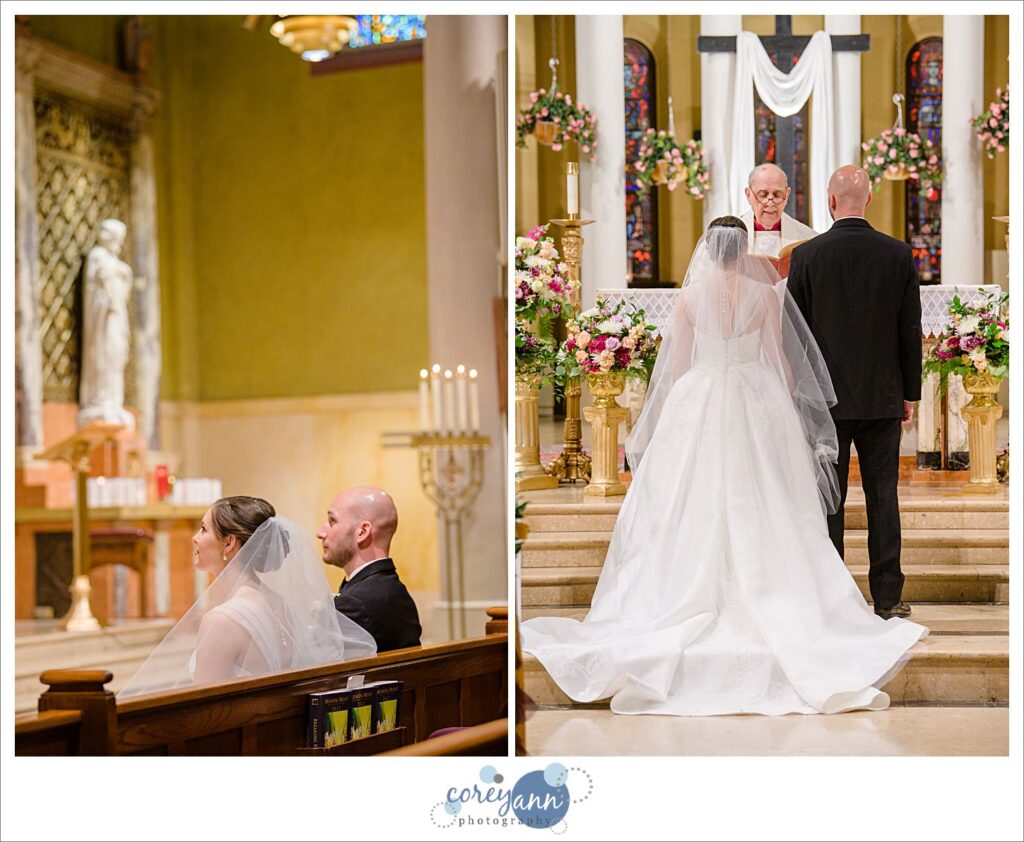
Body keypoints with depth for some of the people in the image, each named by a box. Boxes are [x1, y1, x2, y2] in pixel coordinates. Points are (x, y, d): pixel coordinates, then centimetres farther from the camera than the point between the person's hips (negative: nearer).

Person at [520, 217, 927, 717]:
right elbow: (780, 364, -2)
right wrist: (784, 412, 11)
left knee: (692, 514, 4)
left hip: (698, 404, 0)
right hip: (758, 406, 0)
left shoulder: (690, 296, -2)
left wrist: (668, 420, 12)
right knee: (763, 516, 3)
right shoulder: (765, 295, -3)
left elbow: (677, 367, 0)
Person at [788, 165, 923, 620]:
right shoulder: (899, 254, -2)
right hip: (882, 396, 1)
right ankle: (887, 596, 9)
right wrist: (909, 393, 11)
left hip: (825, 396, -1)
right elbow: (910, 331, 2)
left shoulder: (807, 255, -7)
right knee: (882, 496, 7)